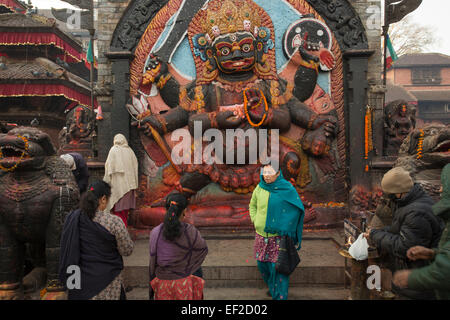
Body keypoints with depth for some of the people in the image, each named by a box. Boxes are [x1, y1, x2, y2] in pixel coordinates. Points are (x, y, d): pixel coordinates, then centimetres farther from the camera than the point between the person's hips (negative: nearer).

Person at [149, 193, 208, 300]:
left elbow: (153, 262, -5)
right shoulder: (190, 232, -17)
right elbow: (204, 249, 1)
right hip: (183, 282, -1)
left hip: (162, 282, 1)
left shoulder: (155, 233, -14)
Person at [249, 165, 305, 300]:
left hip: (279, 236, -5)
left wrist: (284, 227, -9)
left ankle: (279, 296, 11)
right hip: (261, 235, 5)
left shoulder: (287, 189, -9)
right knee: (262, 263, 15)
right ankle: (272, 287, 41)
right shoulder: (259, 188, 3)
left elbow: (297, 209, -5)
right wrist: (255, 220, 5)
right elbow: (252, 205, 19)